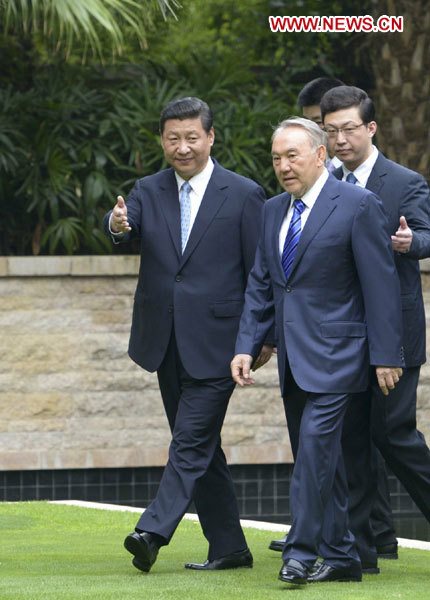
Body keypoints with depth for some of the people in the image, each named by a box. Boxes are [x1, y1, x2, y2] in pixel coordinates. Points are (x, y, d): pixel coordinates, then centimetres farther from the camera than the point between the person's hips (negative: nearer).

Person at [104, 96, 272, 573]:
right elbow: (128, 228, -12)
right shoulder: (148, 193, 8)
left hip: (214, 344, -5)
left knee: (191, 443, -13)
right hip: (167, 344, 5)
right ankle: (228, 547, 18)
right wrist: (117, 225, -36)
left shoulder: (243, 195, -3)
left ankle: (153, 531, -22)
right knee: (201, 446, 11)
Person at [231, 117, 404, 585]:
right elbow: (260, 285, 15)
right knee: (323, 455, 9)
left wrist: (385, 355, -12)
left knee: (315, 441, -16)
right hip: (295, 356, 7)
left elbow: (380, 285, -9)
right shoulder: (273, 211, 13)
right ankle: (340, 556, 15)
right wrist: (247, 347, 5)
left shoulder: (357, 205, -8)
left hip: (335, 352, -7)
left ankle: (302, 551, -14)